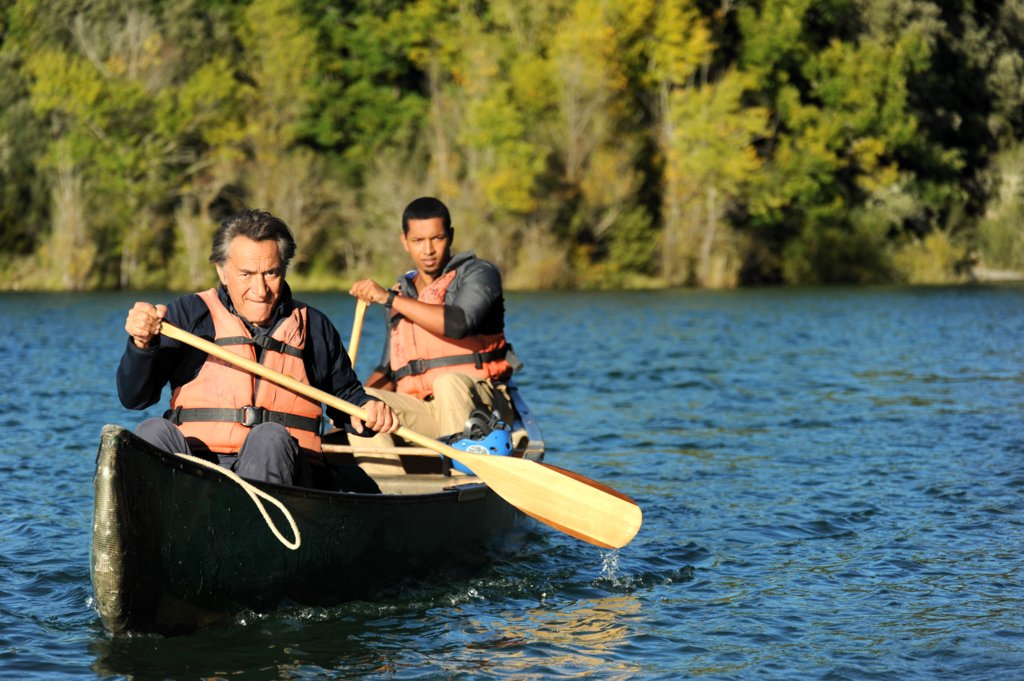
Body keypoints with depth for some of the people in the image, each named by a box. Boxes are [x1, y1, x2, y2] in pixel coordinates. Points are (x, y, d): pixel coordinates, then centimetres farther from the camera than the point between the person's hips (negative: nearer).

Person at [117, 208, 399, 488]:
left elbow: (346, 395, 32)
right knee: (154, 432, -31)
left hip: (279, 467, 0)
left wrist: (367, 410, 8)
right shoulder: (188, 314, 12)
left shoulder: (314, 327, 20)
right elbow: (134, 398, 6)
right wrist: (142, 344, -14)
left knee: (271, 437, -34)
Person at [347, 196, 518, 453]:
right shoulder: (402, 293, 20)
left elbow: (458, 324, -19)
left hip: (482, 408, -5)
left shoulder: (477, 273, 2)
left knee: (449, 382, -36)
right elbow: (388, 372, 20)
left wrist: (388, 298, -14)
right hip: (420, 416, 5)